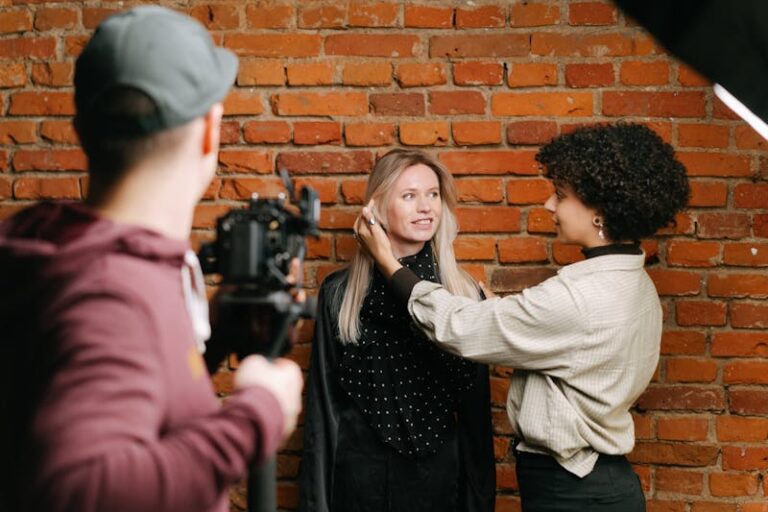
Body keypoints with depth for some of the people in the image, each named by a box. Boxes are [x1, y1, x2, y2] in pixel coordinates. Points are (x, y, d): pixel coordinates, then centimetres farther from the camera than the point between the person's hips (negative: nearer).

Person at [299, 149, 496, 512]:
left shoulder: (463, 294, 1)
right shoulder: (339, 294, -1)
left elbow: (476, 407, 4)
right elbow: (322, 405, 1)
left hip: (439, 470, 1)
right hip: (360, 470, -1)